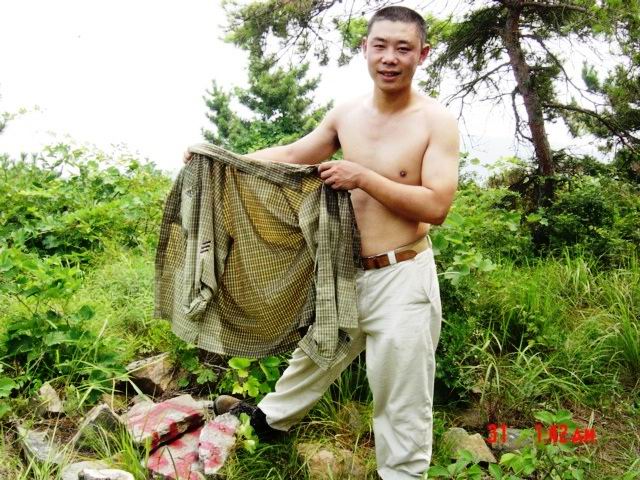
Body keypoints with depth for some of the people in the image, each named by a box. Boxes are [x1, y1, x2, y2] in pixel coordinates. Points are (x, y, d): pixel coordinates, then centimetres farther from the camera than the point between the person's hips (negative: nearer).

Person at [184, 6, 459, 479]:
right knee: (315, 351, 28)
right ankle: (271, 416, 53)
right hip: (346, 271, 6)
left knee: (401, 398, 7)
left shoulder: (437, 121, -13)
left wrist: (362, 178, -24)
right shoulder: (347, 113, 2)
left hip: (403, 278, -5)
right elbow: (292, 154, 12)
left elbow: (436, 206, -20)